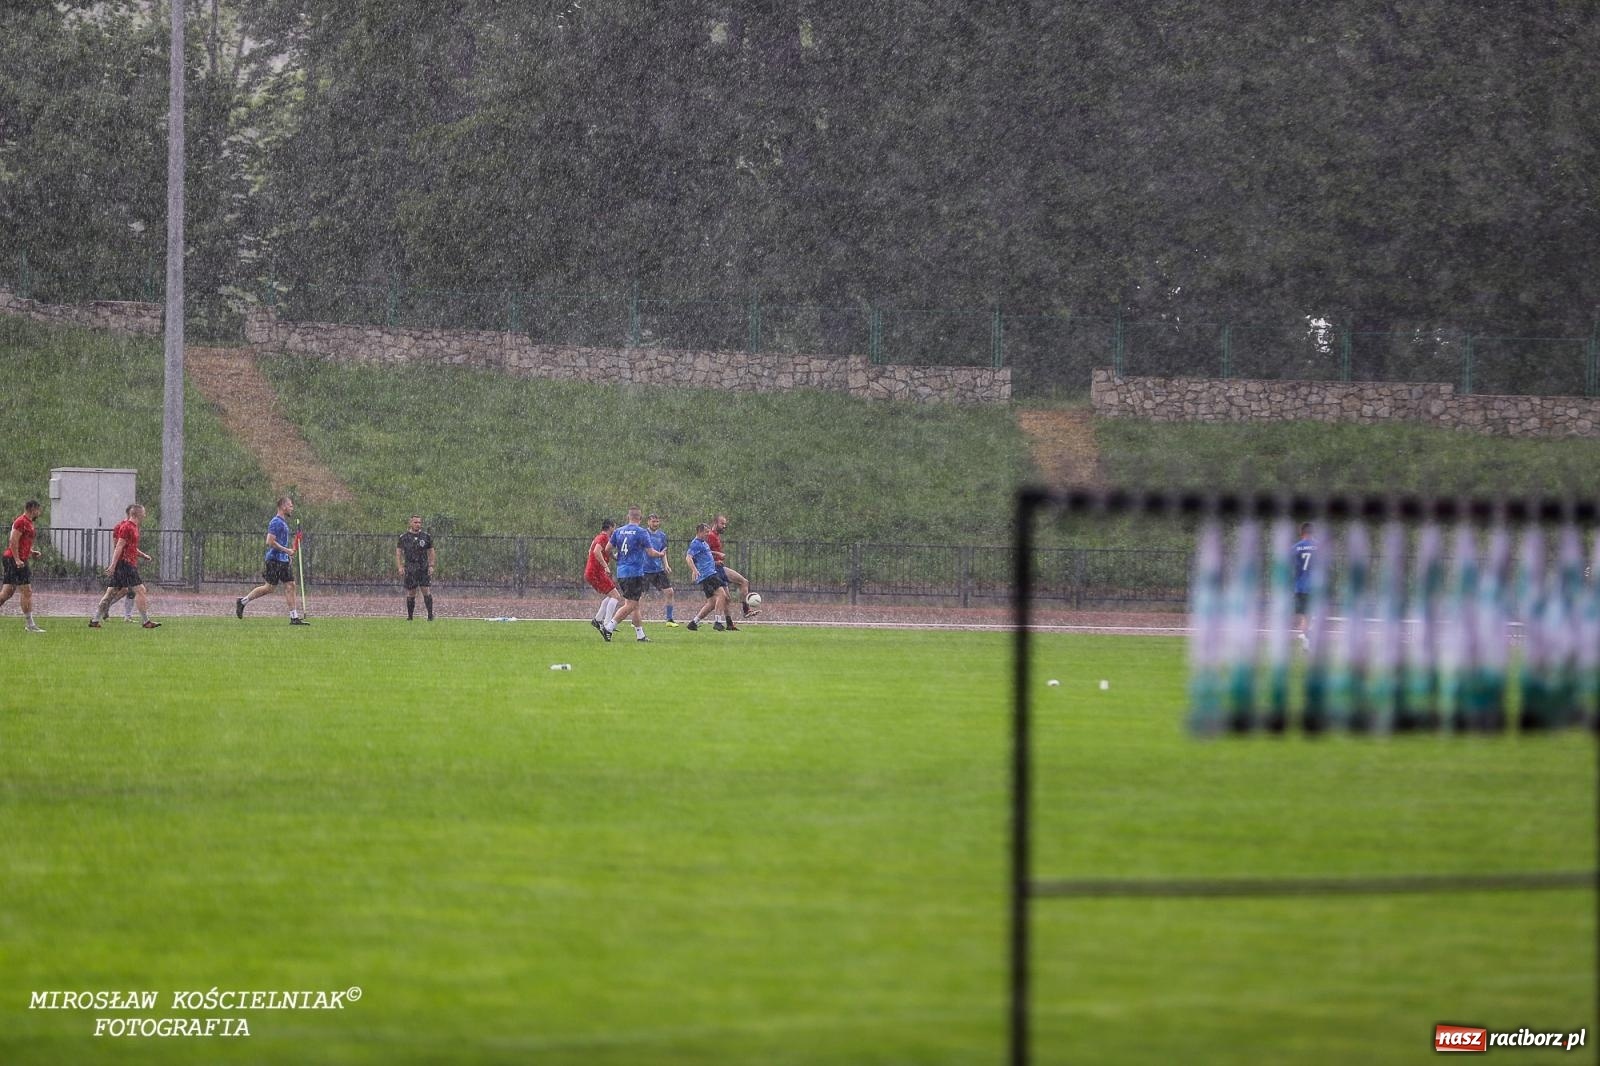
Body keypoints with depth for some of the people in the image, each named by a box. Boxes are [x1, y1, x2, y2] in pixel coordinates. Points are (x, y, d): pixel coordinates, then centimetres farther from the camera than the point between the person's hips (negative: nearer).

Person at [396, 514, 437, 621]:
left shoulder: (426, 536, 5)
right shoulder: (404, 537, 3)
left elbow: (431, 552, 11)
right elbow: (398, 553, 5)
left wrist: (431, 566, 1)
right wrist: (399, 567, -5)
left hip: (424, 568, 0)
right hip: (410, 569, 0)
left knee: (426, 591, -8)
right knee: (410, 594, 1)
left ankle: (430, 615, -4)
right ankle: (410, 616, 11)